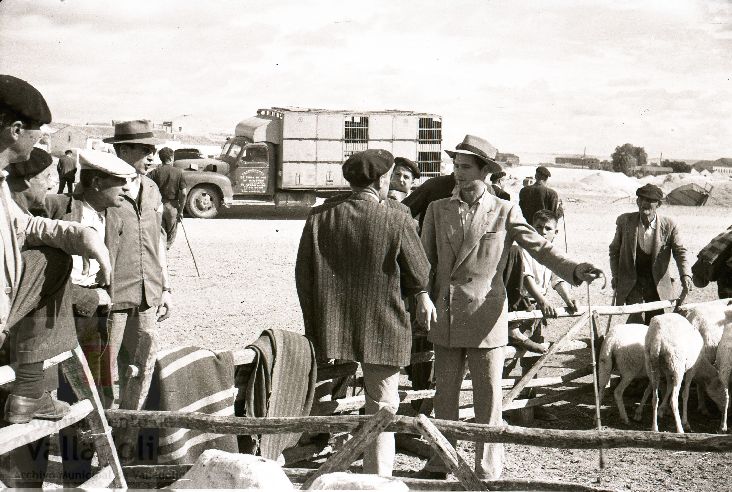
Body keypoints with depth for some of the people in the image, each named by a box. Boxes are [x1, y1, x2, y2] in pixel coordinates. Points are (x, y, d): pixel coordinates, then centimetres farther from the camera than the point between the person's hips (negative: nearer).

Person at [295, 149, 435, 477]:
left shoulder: (321, 216, -2)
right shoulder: (396, 218, -9)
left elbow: (303, 274, 0)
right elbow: (418, 270, 1)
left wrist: (312, 321, 10)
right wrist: (421, 295, 23)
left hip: (329, 327, 3)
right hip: (382, 327, -2)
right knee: (382, 408, 9)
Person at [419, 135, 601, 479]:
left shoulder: (505, 212, 2)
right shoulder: (438, 210, 7)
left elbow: (540, 247, -1)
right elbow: (425, 261, 9)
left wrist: (574, 270, -16)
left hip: (486, 318, -2)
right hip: (446, 318, 2)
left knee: (488, 397, 2)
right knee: (444, 393, 10)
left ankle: (488, 469, 13)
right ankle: (440, 461, 23)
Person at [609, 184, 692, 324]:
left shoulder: (669, 225, -7)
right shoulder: (625, 221, -4)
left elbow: (680, 252, -7)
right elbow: (614, 249, 7)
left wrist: (686, 276, -23)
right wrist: (615, 276, 1)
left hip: (658, 285, 1)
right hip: (631, 282, -1)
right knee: (637, 316, -17)